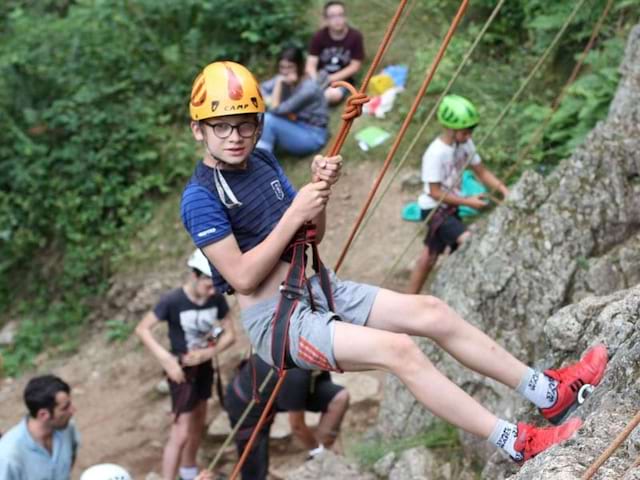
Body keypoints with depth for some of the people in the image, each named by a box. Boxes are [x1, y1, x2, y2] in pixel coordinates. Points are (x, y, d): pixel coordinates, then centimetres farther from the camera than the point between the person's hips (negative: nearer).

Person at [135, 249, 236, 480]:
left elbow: (230, 334, -7)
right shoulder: (173, 301, -26)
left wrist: (208, 353, -24)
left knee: (198, 424, 23)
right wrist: (166, 359, -28)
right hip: (182, 369, -6)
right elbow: (142, 329, -20)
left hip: (203, 366, 6)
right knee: (181, 432, -10)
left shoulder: (217, 299, -14)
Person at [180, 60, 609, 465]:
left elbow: (311, 235, 12)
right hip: (276, 319, -8)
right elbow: (242, 277, -20)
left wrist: (319, 190, -8)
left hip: (319, 289, 8)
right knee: (399, 350, -25)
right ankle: (518, 444, -21)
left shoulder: (263, 162, 7)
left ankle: (548, 393, 0)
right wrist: (293, 215, -21)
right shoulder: (200, 198, -15)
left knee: (431, 311, -6)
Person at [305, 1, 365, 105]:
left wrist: (331, 79, -15)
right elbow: (310, 65, -8)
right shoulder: (319, 36, -5)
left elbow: (355, 67, -6)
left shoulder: (355, 36, -9)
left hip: (342, 80, 0)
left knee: (334, 94, -35)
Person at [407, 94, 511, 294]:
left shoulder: (465, 144, -5)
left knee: (430, 255, 18)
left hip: (450, 207, 8)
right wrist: (467, 201, -23)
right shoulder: (436, 153, -27)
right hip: (434, 209, -8)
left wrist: (503, 189, -11)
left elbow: (482, 172, 4)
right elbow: (435, 192, -22)